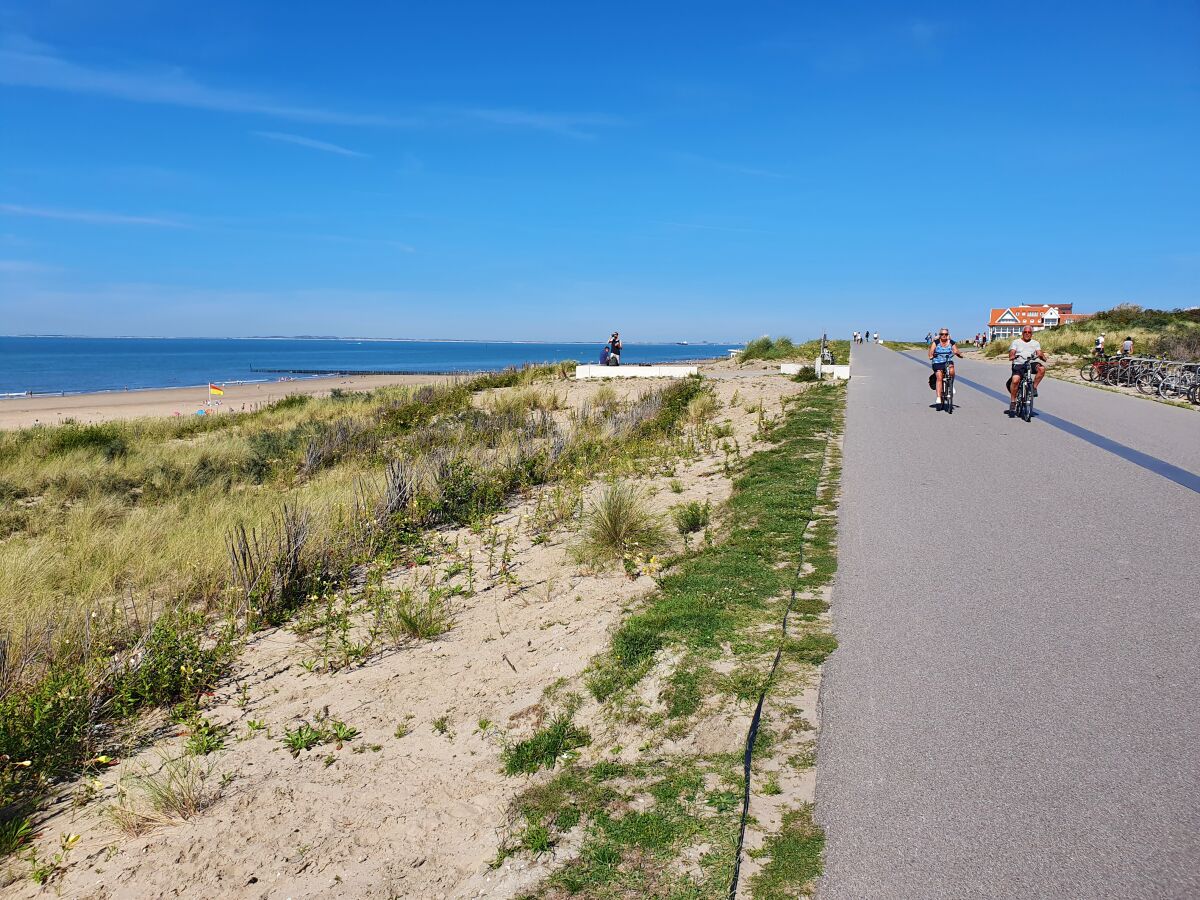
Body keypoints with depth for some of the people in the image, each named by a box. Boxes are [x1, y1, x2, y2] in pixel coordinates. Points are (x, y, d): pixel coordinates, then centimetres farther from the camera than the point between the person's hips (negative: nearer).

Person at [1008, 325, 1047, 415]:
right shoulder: (1016, 342, 15)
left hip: (1032, 364, 2)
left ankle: (1034, 387, -11)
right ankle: (1012, 402, -18)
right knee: (1015, 380, -30)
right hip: (1018, 364, -2)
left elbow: (1039, 353, 7)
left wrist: (1042, 356, -17)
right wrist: (1012, 356, -23)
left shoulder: (1035, 343, 21)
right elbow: (1012, 353, 1)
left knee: (1042, 369, -32)